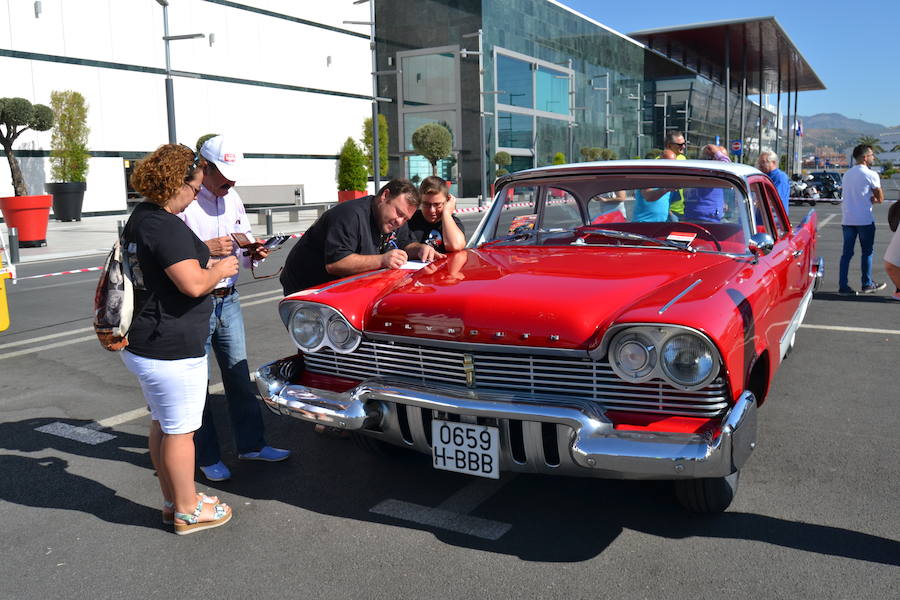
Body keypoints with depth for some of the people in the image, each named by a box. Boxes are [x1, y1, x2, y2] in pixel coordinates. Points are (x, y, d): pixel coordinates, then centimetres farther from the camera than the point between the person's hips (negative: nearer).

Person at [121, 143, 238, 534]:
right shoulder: (166, 227, -21)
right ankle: (187, 512, 18)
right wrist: (220, 269, -9)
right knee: (180, 430, 3)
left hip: (141, 343, 10)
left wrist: (206, 260, 19)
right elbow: (194, 284, -26)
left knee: (162, 424, 19)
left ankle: (174, 501, 34)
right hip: (170, 350, -10)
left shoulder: (139, 219, 10)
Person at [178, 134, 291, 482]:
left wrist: (254, 253, -4)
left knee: (238, 374, 14)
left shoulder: (232, 199, 10)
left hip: (228, 300, 7)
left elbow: (242, 247, 17)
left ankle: (250, 444, 27)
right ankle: (207, 457, 19)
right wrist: (206, 249, -27)